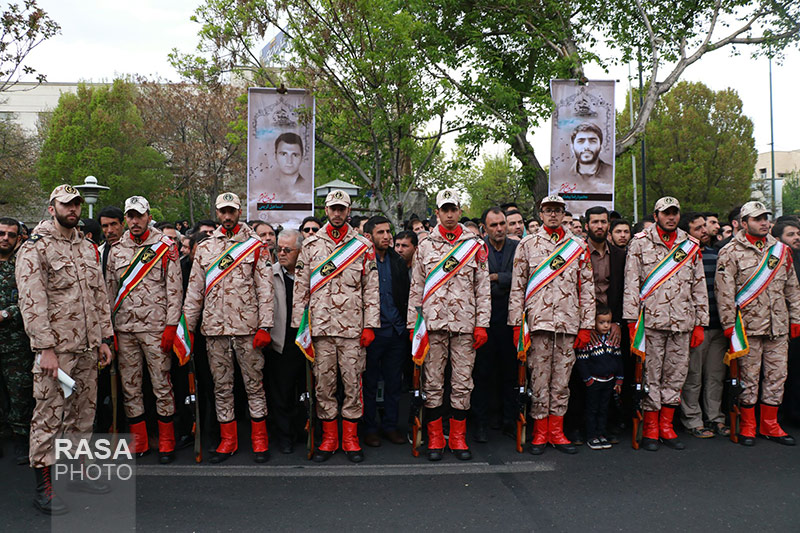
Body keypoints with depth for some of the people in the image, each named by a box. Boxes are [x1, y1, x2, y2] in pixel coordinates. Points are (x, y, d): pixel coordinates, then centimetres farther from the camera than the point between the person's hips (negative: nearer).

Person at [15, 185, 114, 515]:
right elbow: (32, 302, -14)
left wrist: (105, 339, 11)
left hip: (88, 349, 7)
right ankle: (43, 486, 10)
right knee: (49, 415, -1)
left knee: (83, 412, 14)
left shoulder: (88, 249, 14)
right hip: (55, 348, -7)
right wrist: (46, 347, -18)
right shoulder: (35, 249, -7)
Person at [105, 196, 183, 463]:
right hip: (124, 330, 4)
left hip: (155, 328, -4)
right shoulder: (116, 249, 10)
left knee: (162, 385, 2)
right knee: (130, 387, 9)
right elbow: (110, 289, 13)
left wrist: (171, 325, -10)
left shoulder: (165, 246, -1)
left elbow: (174, 288, -4)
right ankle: (139, 442, 21)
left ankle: (166, 443, 14)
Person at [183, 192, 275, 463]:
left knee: (254, 383, 5)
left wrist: (264, 326, -11)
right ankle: (228, 440, 21)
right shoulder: (204, 247, 11)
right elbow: (194, 290, 12)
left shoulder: (255, 245, 2)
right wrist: (187, 327, 6)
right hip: (214, 328, 3)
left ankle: (259, 439, 16)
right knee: (221, 385, 10)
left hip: (247, 327, -3)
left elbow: (265, 288, -3)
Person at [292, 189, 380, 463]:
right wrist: (299, 326, 2)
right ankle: (329, 438, 18)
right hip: (320, 327, 1)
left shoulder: (363, 246, 6)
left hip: (353, 327, -1)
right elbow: (300, 288, 8)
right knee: (323, 383, 6)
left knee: (352, 382, 3)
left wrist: (370, 325, -2)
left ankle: (350, 438, 16)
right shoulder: (310, 245, 8)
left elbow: (372, 289, 5)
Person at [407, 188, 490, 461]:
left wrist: (482, 324, 0)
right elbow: (416, 288, 8)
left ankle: (458, 438, 16)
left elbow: (483, 288, 6)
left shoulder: (475, 246, 7)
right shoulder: (425, 246, 7)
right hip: (433, 323, 0)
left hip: (465, 324, 0)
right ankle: (435, 439, 15)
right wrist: (413, 325, 3)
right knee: (432, 382, 3)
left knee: (463, 382, 4)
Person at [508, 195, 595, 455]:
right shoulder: (527, 245, 7)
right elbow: (517, 287, 4)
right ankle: (540, 433, 13)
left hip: (569, 324, 2)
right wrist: (517, 325, -2)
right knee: (539, 379, 2)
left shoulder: (578, 247, 11)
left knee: (562, 380, 6)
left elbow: (587, 289, 10)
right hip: (538, 321, -1)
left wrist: (586, 326, 4)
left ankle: (557, 432, 17)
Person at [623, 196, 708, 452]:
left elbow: (699, 287, 14)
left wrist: (700, 324, 10)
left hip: (682, 323, 3)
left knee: (676, 374, 7)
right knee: (650, 375, 0)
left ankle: (666, 427, 19)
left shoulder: (691, 246, 13)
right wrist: (632, 320, -8)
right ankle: (650, 429, 10)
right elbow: (631, 284, -2)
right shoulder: (640, 243, 3)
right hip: (651, 320, -3)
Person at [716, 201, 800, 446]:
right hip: (749, 325, -5)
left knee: (776, 375, 9)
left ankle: (769, 425, 21)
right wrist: (729, 324, -10)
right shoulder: (730, 252, -4)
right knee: (749, 377, 2)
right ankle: (747, 426, 15)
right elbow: (725, 292, -7)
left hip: (779, 327, 5)